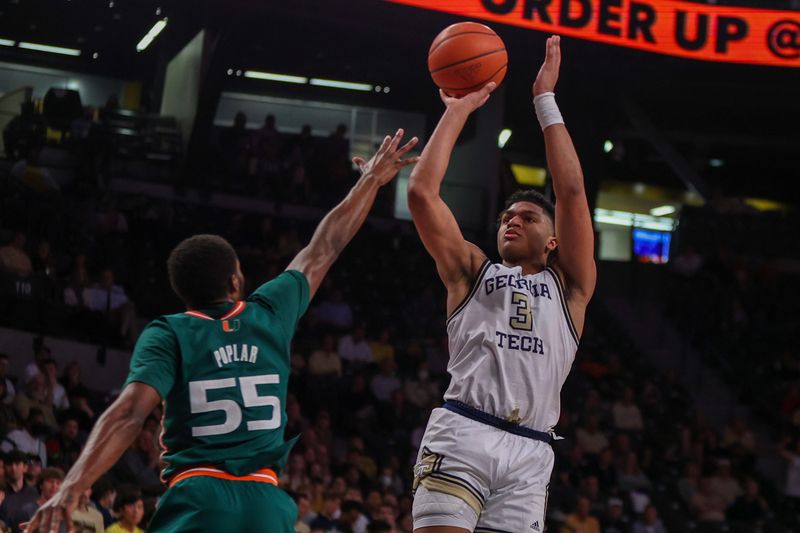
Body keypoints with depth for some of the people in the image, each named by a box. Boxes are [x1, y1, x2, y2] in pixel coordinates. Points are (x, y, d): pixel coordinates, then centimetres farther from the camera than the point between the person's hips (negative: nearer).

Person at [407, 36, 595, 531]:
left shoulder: (569, 285, 20)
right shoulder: (472, 272, 21)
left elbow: (573, 193, 9)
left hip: (528, 452, 1)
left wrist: (546, 101, 11)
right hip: (462, 433, -1)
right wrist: (458, 110, 14)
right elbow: (422, 192, 11)